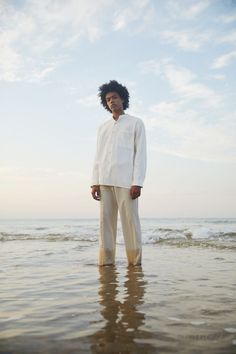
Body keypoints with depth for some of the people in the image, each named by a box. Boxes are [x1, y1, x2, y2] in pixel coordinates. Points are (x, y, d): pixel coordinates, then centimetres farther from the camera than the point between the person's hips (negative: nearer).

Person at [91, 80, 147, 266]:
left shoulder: (136, 123, 10)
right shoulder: (103, 127, 22)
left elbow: (141, 153, 1)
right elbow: (98, 157, 17)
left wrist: (137, 183, -10)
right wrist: (95, 182, 5)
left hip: (126, 181, -4)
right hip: (105, 182, 4)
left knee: (130, 221, -6)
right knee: (106, 221, 0)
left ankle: (134, 263, -1)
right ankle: (106, 262, 4)